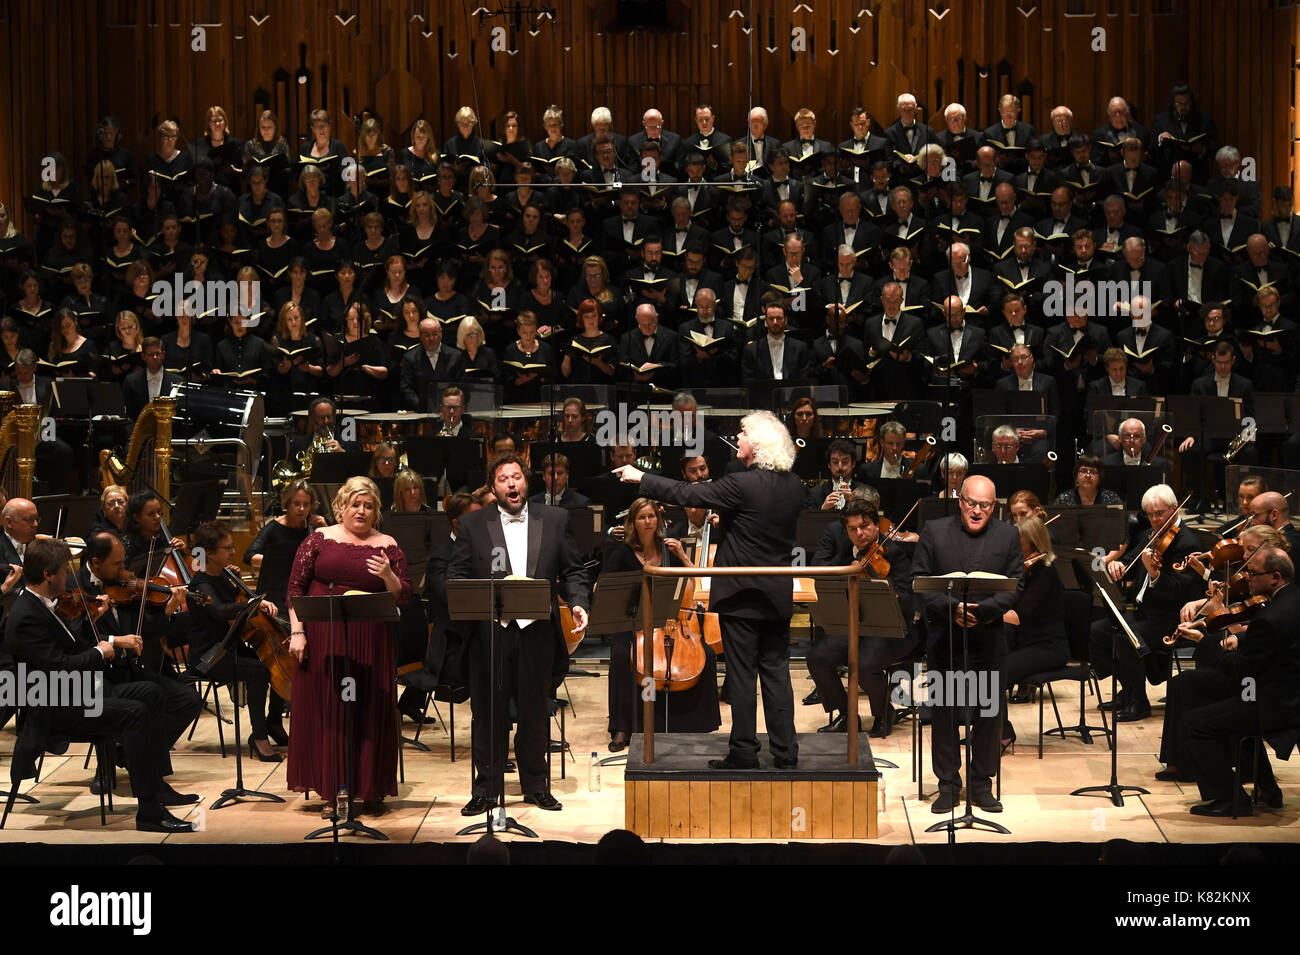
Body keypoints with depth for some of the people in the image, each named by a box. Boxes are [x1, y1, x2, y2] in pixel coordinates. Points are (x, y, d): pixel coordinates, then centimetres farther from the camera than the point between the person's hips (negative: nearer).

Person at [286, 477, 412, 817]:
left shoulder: (387, 546, 8)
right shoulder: (320, 539, 5)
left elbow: (404, 596, 5)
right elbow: (296, 587, 3)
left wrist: (388, 577, -15)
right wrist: (297, 631, -6)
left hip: (370, 643, 1)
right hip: (323, 640, -1)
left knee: (370, 713, 1)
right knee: (327, 711, 1)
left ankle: (371, 789, 9)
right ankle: (335, 788, 7)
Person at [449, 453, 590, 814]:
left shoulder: (555, 519, 8)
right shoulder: (472, 524, 4)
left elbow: (571, 571, 10)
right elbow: (455, 574, 2)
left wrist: (578, 603, -7)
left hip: (537, 631, 1)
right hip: (489, 631, -1)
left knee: (535, 710, 9)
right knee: (488, 711, 4)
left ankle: (535, 784, 21)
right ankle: (486, 787, 13)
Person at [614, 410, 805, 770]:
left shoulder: (742, 485, -19)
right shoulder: (794, 486, 2)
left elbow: (688, 494, -15)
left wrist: (641, 478, -5)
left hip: (742, 595, -6)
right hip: (778, 595, 6)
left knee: (741, 675, 2)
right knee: (776, 673, 10)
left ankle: (743, 752, 6)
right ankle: (785, 752, 10)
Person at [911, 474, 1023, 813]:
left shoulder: (1008, 536, 5)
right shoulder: (934, 531, 4)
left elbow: (1014, 588, -1)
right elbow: (919, 581, -1)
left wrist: (981, 610, -17)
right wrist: (952, 607, -16)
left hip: (988, 637, 0)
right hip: (944, 636, 0)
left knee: (990, 710, 3)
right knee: (944, 709, 3)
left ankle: (982, 783, 15)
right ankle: (948, 783, 12)